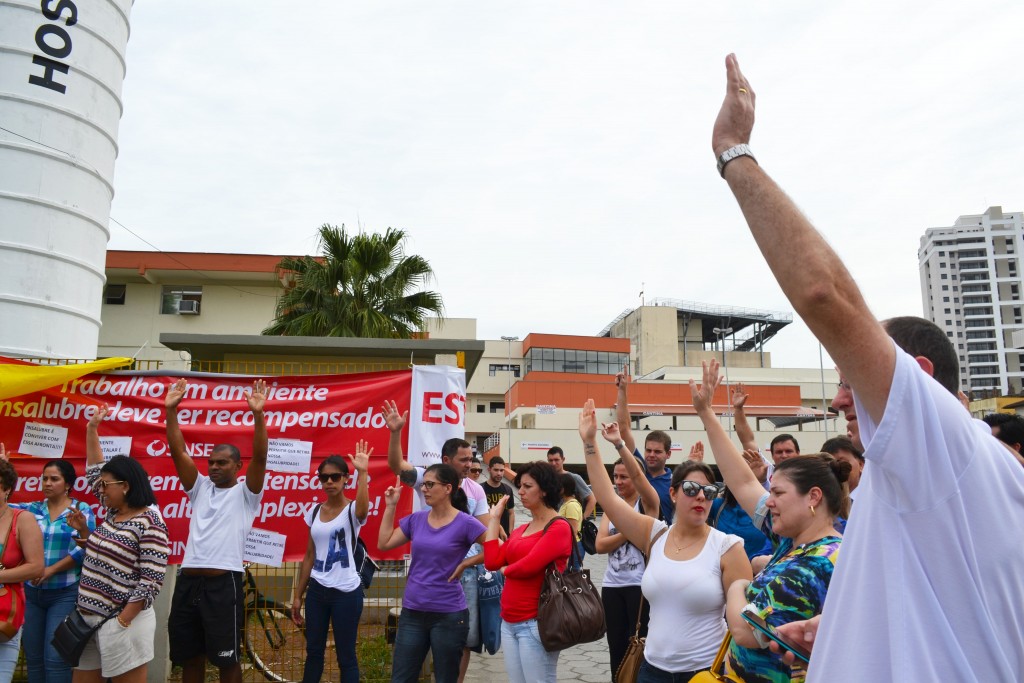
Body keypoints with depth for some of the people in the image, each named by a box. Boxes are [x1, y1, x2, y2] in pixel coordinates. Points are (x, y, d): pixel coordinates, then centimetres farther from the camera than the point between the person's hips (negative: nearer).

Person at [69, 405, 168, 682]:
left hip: (121, 622, -8)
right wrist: (92, 430, 13)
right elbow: (94, 472, 23)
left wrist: (121, 623, -19)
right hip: (88, 619, 8)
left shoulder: (149, 524, -16)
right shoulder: (113, 515, 9)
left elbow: (151, 582, -19)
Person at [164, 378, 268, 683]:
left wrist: (258, 415, -27)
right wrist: (171, 410, -4)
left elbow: (259, 457, -15)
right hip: (188, 580, 5)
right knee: (189, 657, 15)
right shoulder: (201, 488, 14)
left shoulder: (245, 493, 1)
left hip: (224, 583, -5)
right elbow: (178, 452, 6)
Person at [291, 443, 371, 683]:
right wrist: (297, 596, 11)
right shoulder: (314, 512, 6)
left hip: (346, 592, -5)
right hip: (317, 591, 5)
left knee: (346, 656, 5)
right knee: (313, 652, 15)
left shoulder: (352, 510, -9)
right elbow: (309, 556, 11)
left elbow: (363, 508, -36)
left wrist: (363, 472, -42)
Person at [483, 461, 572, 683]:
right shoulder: (520, 530, 14)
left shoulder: (559, 528, -10)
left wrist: (506, 569, 0)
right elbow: (491, 561, 1)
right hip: (509, 622, 8)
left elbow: (528, 566, -21)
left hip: (536, 623, -8)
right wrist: (494, 518, 7)